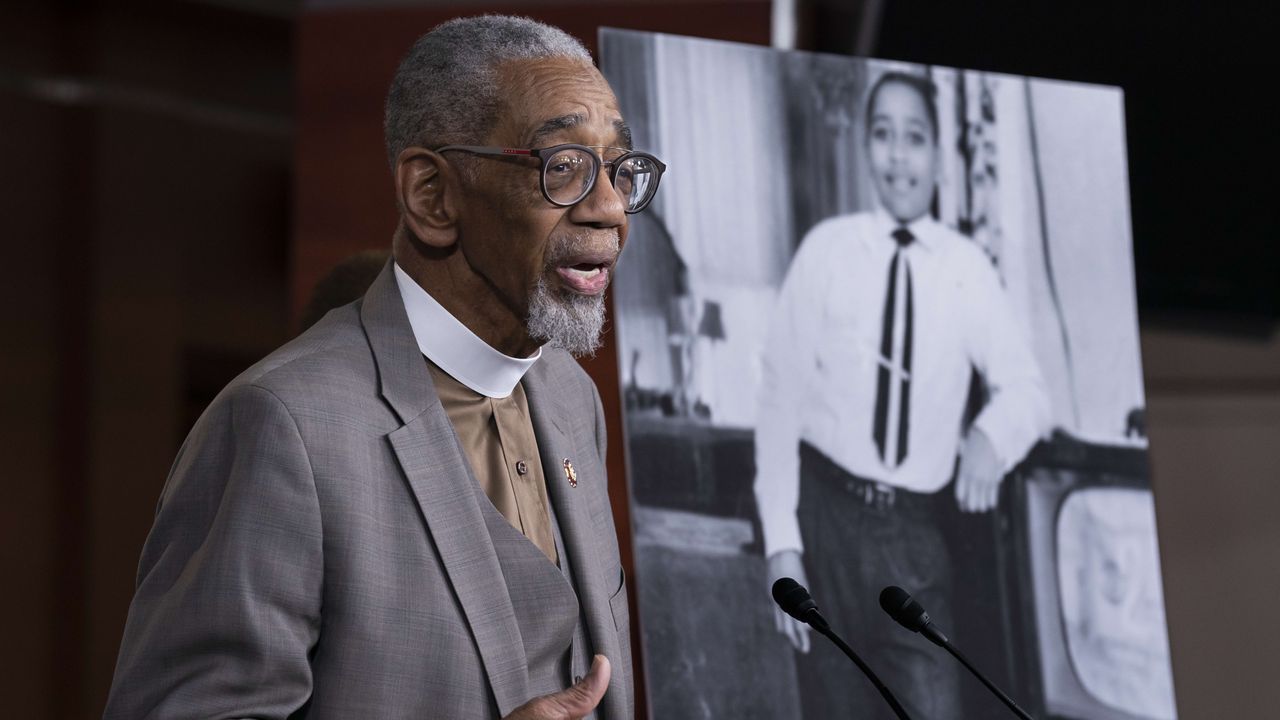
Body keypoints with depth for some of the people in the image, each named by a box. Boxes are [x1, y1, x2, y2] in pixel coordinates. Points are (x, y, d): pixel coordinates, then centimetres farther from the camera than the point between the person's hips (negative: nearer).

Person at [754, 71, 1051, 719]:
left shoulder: (967, 268, 3)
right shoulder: (826, 249, -1)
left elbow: (1025, 389, 6)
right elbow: (780, 393, -2)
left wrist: (992, 435, -19)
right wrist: (781, 544, -8)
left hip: (913, 533, 1)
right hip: (827, 514, -1)